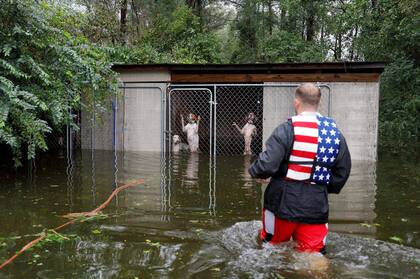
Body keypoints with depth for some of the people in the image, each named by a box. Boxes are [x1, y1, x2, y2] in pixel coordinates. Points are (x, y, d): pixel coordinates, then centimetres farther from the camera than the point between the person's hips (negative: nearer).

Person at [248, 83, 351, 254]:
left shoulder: (287, 129, -13)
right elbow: (343, 171, 10)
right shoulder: (336, 133, 5)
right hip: (317, 205, 4)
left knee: (272, 247, 18)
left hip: (284, 202, -4)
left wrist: (254, 171, 2)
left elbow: (267, 164, -20)